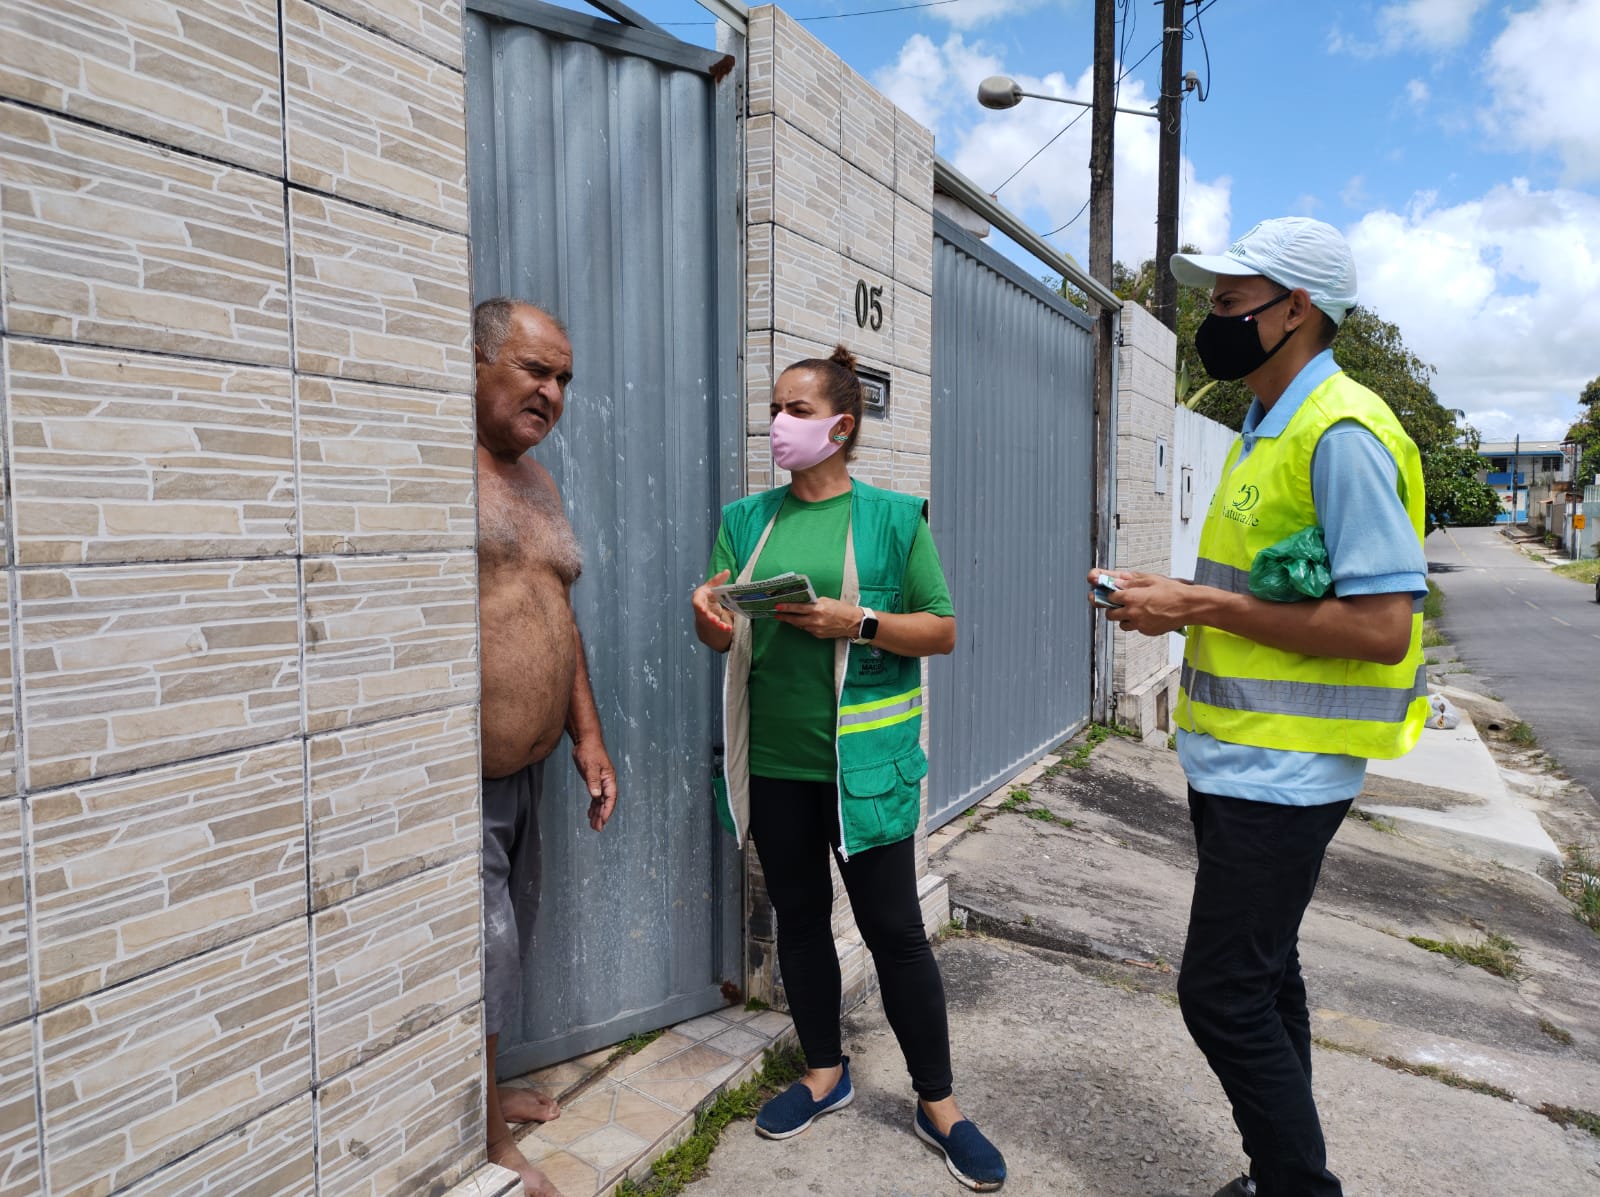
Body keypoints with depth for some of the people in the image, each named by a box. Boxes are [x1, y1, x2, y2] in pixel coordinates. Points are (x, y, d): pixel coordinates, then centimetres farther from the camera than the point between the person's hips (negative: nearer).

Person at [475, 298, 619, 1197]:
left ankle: (479, 1092, 44)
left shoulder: (537, 481, 14)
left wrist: (588, 735, 15)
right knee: (483, 964, 5)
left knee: (502, 948, 22)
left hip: (526, 774, 8)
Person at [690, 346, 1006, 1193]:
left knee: (893, 928, 4)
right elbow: (724, 634, 11)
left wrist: (857, 622, -19)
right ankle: (824, 1073, 36)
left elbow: (943, 631, -3)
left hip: (864, 760, -4)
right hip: (773, 759, 4)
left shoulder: (893, 518, -3)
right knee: (798, 916, 16)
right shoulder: (747, 519, 7)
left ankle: (937, 1105, 23)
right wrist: (707, 614, -13)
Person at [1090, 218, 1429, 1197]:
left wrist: (1204, 606, -20)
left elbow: (1381, 627, -23)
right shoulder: (1268, 433, 13)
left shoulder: (1341, 435, -17)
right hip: (1242, 761, 10)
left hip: (1282, 774, -10)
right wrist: (1180, 601, 4)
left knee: (1224, 993, -3)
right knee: (1262, 978, 19)